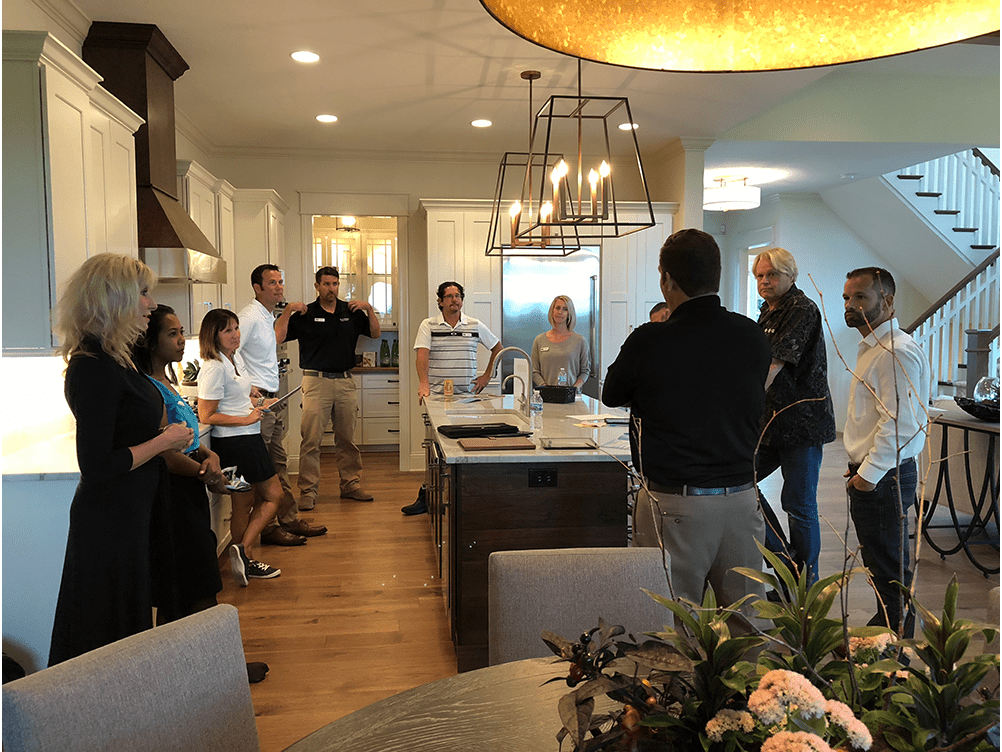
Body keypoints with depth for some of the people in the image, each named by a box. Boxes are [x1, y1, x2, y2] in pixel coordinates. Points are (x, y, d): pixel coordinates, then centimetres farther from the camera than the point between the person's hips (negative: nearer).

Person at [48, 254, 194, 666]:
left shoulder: (112, 358, 7)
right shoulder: (94, 368, -23)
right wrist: (164, 441, -16)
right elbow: (97, 467, -25)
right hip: (111, 520, -10)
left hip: (132, 512, 10)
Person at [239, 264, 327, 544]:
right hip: (258, 401, -10)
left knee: (279, 464, 14)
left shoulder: (267, 316, 15)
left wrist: (287, 311, 36)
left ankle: (290, 520, 22)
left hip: (274, 400, 10)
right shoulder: (249, 316, -14)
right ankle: (269, 528, 5)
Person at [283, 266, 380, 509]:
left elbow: (375, 333, 13)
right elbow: (278, 338, -6)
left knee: (347, 438, 10)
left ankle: (350, 484, 21)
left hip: (345, 381, 4)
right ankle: (308, 491, 1)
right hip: (316, 381, -3)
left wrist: (369, 308, 0)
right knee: (311, 439, -5)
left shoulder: (351, 311, 11)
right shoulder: (306, 315, 1)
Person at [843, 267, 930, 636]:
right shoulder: (871, 347, 16)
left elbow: (898, 422, -24)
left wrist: (869, 474, -18)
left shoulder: (898, 352, -18)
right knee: (881, 566, 20)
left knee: (889, 571, 0)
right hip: (869, 474, 10)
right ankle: (887, 625, 33)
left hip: (885, 478, -10)